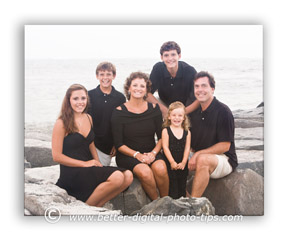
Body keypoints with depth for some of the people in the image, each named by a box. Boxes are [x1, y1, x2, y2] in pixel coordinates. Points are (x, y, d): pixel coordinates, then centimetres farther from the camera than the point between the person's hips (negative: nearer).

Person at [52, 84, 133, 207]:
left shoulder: (88, 118, 12)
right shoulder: (61, 123, -8)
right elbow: (56, 156, -10)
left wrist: (98, 163, 5)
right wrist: (85, 164, -12)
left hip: (88, 169, 7)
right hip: (71, 173, -7)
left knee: (128, 176, -13)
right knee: (117, 177, -26)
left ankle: (97, 205, -4)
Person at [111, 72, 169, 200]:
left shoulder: (154, 108, 5)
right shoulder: (119, 112, -4)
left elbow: (162, 137, 7)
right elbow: (119, 144, -5)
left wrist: (153, 153, -11)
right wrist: (137, 155, -18)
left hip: (151, 153, 3)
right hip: (127, 155, -2)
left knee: (160, 168, -29)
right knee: (145, 172, -32)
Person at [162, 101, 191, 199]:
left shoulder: (187, 132, 3)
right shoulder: (166, 131, -6)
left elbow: (187, 148, 1)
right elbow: (165, 147, -9)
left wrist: (183, 162, -8)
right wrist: (172, 162, -14)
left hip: (183, 165, 3)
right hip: (170, 164, -3)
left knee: (182, 186, 13)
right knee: (172, 187, -1)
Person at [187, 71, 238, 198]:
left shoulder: (223, 111, -13)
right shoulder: (196, 111, 9)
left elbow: (225, 146, -16)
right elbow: (191, 142, 15)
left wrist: (198, 154, -20)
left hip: (225, 160, -7)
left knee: (203, 159, -37)